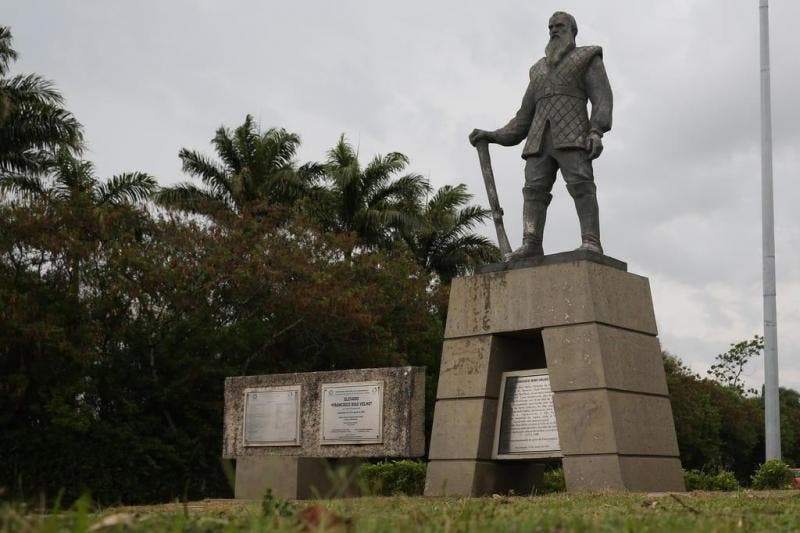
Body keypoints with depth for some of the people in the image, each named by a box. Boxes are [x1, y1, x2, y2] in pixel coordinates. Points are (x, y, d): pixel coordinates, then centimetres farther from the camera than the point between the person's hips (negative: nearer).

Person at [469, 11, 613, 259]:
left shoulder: (588, 59, 15)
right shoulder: (540, 70, 31)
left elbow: (602, 98, 0)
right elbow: (526, 117, 27)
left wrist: (596, 132, -19)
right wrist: (494, 136, 15)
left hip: (572, 134, -5)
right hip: (540, 139, 5)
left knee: (580, 184, -21)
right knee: (535, 189, -12)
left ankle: (591, 244, -29)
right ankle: (531, 245, -24)